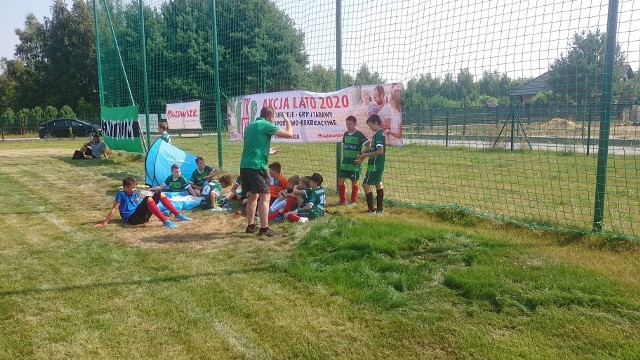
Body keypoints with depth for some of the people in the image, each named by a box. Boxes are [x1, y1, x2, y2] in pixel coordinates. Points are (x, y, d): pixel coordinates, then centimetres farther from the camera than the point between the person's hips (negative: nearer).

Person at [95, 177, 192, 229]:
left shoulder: (135, 193, 16)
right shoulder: (121, 194, -5)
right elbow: (114, 209, -8)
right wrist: (105, 222, -10)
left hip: (142, 216, 8)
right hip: (132, 219, -8)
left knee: (159, 194, 1)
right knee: (148, 199, -32)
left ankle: (178, 215, -8)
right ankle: (165, 221, -39)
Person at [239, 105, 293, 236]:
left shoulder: (250, 125, 19)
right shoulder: (267, 125, -6)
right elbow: (289, 134, -9)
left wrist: (268, 152, 46)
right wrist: (287, 120, 9)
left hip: (244, 165, 8)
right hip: (256, 166, -8)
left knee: (253, 196, 18)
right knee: (265, 196, -2)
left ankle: (250, 226, 22)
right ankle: (264, 228, -2)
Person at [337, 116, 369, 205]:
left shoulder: (359, 135, -10)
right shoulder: (346, 134, 9)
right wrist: (343, 157, 14)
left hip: (354, 163, -6)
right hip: (345, 162, 6)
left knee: (354, 181, 5)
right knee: (340, 180, 4)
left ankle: (353, 200, 19)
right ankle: (343, 199, 17)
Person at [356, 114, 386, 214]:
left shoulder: (378, 134, -18)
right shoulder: (380, 133, 12)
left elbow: (380, 151, -25)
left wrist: (366, 155, -17)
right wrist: (362, 158, 15)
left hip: (374, 165, -10)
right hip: (379, 165, 10)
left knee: (366, 184, -6)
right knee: (378, 184, 16)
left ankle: (371, 209, -3)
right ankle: (380, 208, 22)